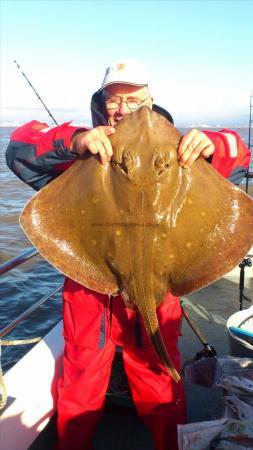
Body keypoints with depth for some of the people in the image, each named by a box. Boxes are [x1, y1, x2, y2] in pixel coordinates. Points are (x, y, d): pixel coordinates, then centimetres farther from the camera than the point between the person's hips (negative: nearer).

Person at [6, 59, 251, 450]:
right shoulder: (84, 147, -3)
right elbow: (20, 149, -14)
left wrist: (212, 145, -29)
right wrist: (73, 141, -33)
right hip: (89, 288, 0)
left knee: (162, 393, 19)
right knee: (81, 389, 20)